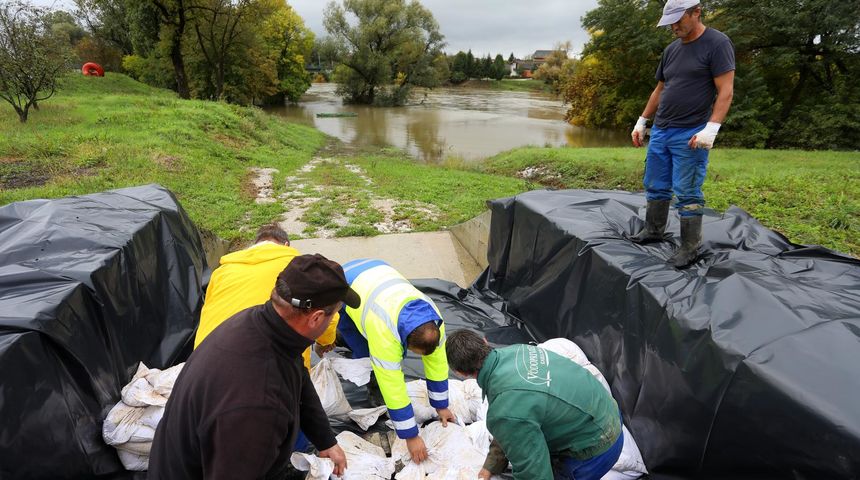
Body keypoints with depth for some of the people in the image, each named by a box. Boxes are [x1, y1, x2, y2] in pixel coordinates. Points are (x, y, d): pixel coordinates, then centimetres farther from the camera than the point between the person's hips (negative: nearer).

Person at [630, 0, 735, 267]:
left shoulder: (717, 43, -6)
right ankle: (653, 231, 27)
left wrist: (711, 128, -22)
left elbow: (725, 91, -12)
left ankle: (690, 248, 5)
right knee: (655, 187, 12)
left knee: (687, 194, -5)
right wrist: (642, 122, 21)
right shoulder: (671, 50, 15)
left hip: (690, 136, -7)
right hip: (660, 132, 7)